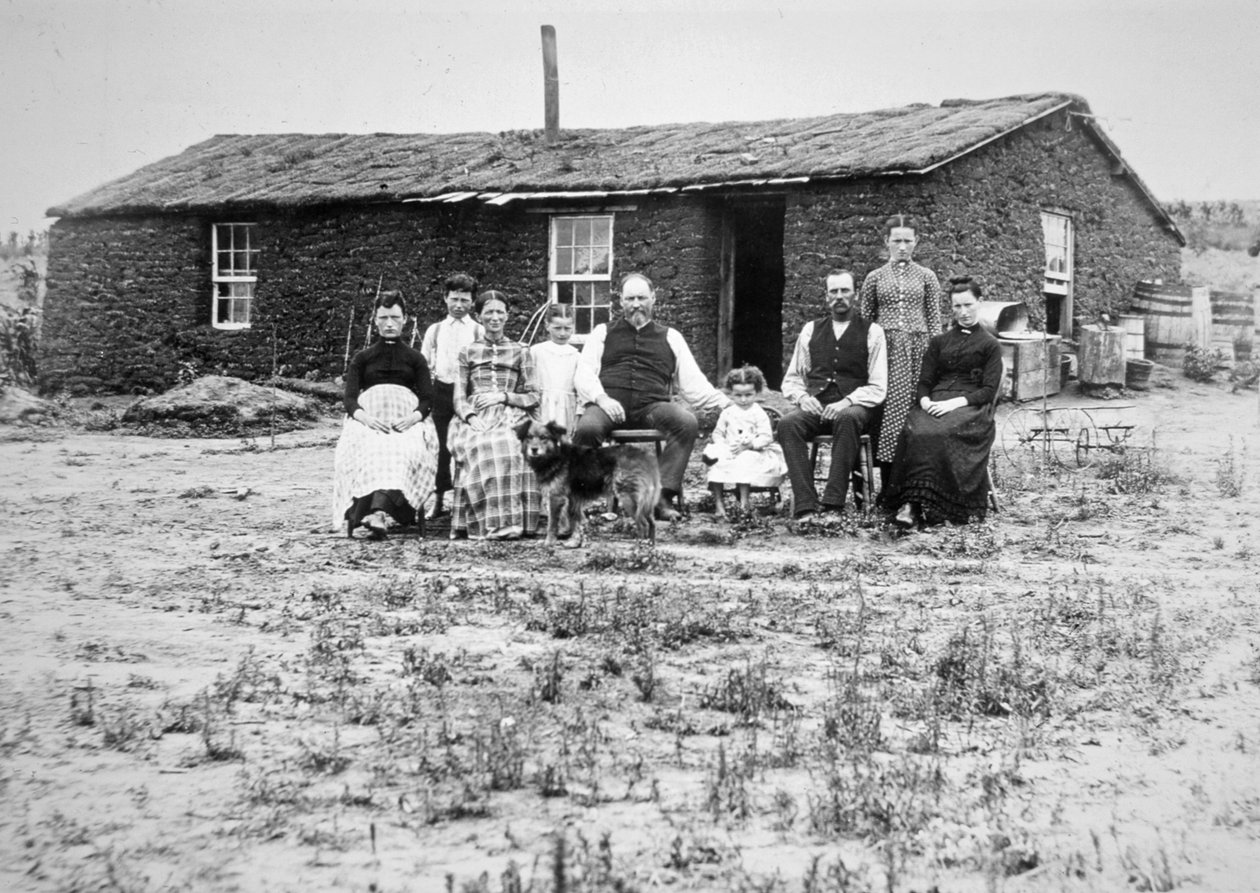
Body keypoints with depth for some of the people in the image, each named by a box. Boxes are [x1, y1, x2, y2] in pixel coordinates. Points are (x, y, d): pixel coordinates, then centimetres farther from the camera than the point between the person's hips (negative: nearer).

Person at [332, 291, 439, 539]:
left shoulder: (415, 358, 22)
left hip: (406, 419, -1)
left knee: (403, 452, -37)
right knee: (368, 451, -36)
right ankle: (380, 514, -54)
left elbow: (427, 398, 9)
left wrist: (414, 416, -15)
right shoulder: (362, 358, 22)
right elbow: (350, 398, 8)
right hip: (368, 418, 1)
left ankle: (378, 512, -59)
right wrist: (363, 416, -16)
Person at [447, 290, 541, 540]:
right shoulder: (468, 353, 19)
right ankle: (486, 523, -36)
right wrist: (471, 417, -12)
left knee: (507, 447, -37)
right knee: (479, 447, -36)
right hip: (474, 419, 0)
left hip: (509, 418, 0)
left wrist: (504, 396, -5)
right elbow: (459, 397, 9)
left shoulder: (519, 352, 18)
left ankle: (510, 521, -38)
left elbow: (533, 397, 12)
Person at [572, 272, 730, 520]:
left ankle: (663, 496, -30)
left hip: (651, 405, 1)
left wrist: (724, 403, -2)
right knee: (587, 429, -36)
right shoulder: (603, 332, 22)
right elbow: (584, 374, 9)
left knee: (687, 422, -31)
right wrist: (601, 398, -13)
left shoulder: (670, 337, 24)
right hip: (610, 403, -1)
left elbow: (692, 383, 16)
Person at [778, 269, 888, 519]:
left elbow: (877, 388, 0)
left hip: (854, 407, -3)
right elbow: (791, 379, 18)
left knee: (847, 419, -39)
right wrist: (802, 397, -5)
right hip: (815, 405, 3)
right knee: (787, 424, -30)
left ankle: (833, 505, -40)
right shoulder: (811, 330, 18)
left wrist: (847, 402, -16)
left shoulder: (871, 331, 8)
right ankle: (805, 507, -36)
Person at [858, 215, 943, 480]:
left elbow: (935, 320, 9)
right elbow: (863, 320, 11)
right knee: (888, 412, -5)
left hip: (917, 348, 0)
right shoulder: (875, 278, 10)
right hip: (885, 349, 0)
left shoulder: (926, 277, 10)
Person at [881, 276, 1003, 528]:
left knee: (941, 434, -36)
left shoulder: (990, 345, 11)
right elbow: (925, 381, 15)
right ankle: (912, 503, -39)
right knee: (915, 430, -33)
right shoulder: (939, 342, 22)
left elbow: (989, 390, 1)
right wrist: (925, 401, -9)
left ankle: (913, 502, -35)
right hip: (936, 401, 3)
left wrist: (956, 402, -15)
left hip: (971, 406, -3)